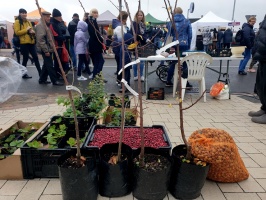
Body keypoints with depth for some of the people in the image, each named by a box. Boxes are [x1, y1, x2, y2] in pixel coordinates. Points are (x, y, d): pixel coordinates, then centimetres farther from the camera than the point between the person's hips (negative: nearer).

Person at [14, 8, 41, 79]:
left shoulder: (28, 22, 18)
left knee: (35, 57, 3)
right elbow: (17, 32, -11)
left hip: (31, 42, 6)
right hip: (24, 43, -6)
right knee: (25, 58, -1)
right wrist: (26, 30, -16)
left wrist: (32, 32, 1)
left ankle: (40, 73, 5)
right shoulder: (17, 22, -2)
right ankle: (23, 74, 11)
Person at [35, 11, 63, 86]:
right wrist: (46, 50, -22)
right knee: (50, 65, -6)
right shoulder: (40, 25, -12)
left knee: (46, 65, 15)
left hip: (48, 48, 10)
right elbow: (41, 39, -20)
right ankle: (54, 81, -1)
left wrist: (50, 48, 19)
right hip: (45, 49, -10)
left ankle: (42, 79, 23)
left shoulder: (46, 24, 20)